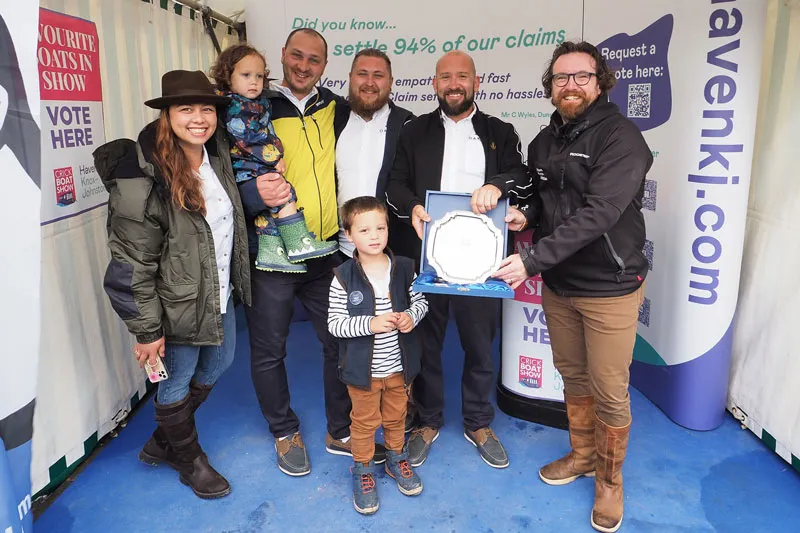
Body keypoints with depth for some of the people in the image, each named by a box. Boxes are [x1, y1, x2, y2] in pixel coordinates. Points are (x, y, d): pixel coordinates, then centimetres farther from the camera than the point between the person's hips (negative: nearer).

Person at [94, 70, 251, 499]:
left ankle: (163, 441, 47)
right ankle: (188, 459, 40)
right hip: (178, 304, -8)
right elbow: (132, 266, -20)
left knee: (217, 366, 23)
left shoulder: (217, 154, -1)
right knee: (176, 385, 12)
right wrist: (147, 330, -16)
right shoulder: (143, 177, -22)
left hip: (221, 294, 8)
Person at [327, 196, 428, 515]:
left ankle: (396, 459, 48)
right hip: (363, 368, -3)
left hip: (399, 366, 3)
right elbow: (334, 324, -15)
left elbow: (420, 301, 5)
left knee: (396, 416, 23)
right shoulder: (343, 277, -16)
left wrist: (412, 316, -17)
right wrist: (370, 324, -27)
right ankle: (363, 471, 37)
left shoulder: (404, 268, -8)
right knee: (364, 422, 15)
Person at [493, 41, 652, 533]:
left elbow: (599, 213, -26)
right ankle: (582, 456, 40)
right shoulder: (544, 142, 7)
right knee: (572, 376, 18)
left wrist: (532, 259, -30)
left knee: (609, 391, 4)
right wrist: (526, 215, -4)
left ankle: (609, 479, 28)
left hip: (610, 287, -6)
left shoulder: (620, 137, -15)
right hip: (557, 284, 6)